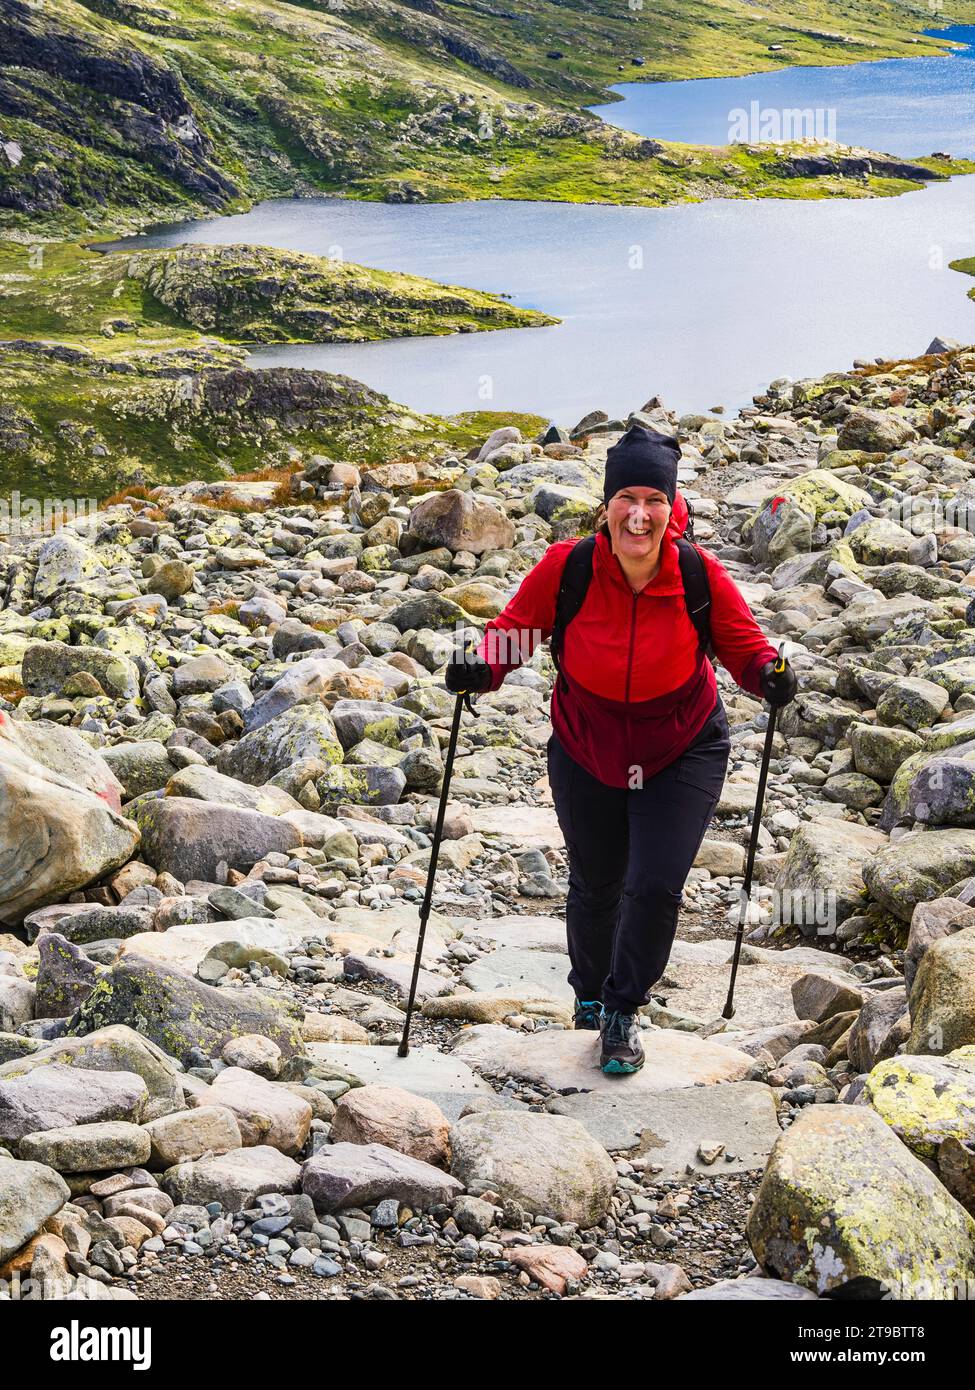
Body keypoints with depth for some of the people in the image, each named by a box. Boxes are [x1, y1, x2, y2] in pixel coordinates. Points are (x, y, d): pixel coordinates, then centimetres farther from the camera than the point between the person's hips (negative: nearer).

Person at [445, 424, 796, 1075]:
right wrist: (483, 667, -28)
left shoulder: (699, 573, -21)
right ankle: (590, 991, 46)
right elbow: (515, 627, -8)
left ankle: (622, 1010, 18)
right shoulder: (567, 568, -22)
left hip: (683, 751, -1)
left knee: (655, 886, -9)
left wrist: (769, 673, -29)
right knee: (595, 886, 14)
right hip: (587, 747, 1)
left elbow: (742, 640, -7)